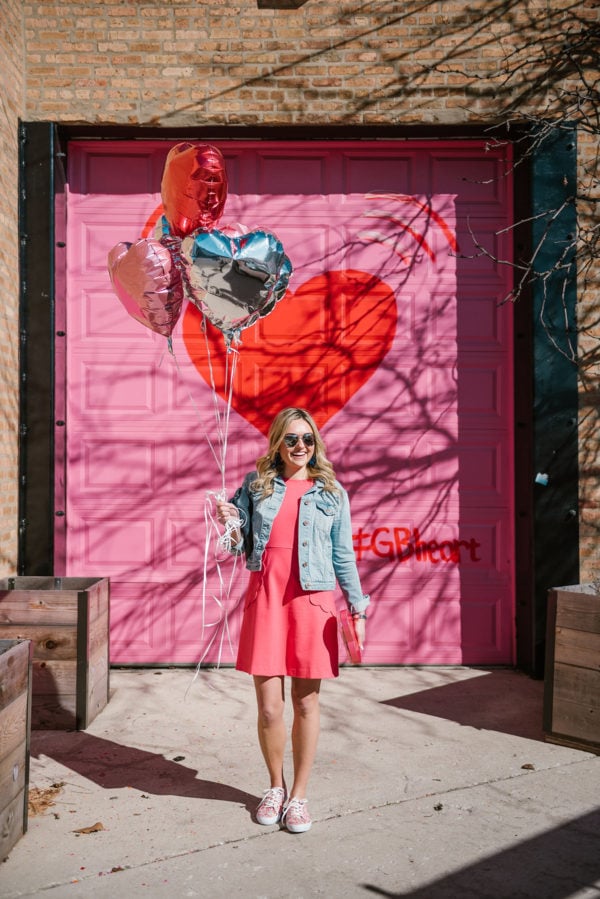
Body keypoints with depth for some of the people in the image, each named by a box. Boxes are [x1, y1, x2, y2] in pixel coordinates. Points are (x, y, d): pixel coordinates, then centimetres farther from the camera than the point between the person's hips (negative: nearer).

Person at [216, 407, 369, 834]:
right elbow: (242, 546, 11)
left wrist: (357, 607, 3)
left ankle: (299, 795, 24)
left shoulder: (331, 492, 7)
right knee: (269, 707, 3)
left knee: (306, 703, 7)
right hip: (264, 599, 1)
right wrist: (230, 526, -10)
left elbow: (344, 556, 8)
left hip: (312, 601, 0)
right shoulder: (256, 485, 9)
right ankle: (276, 786, 28)